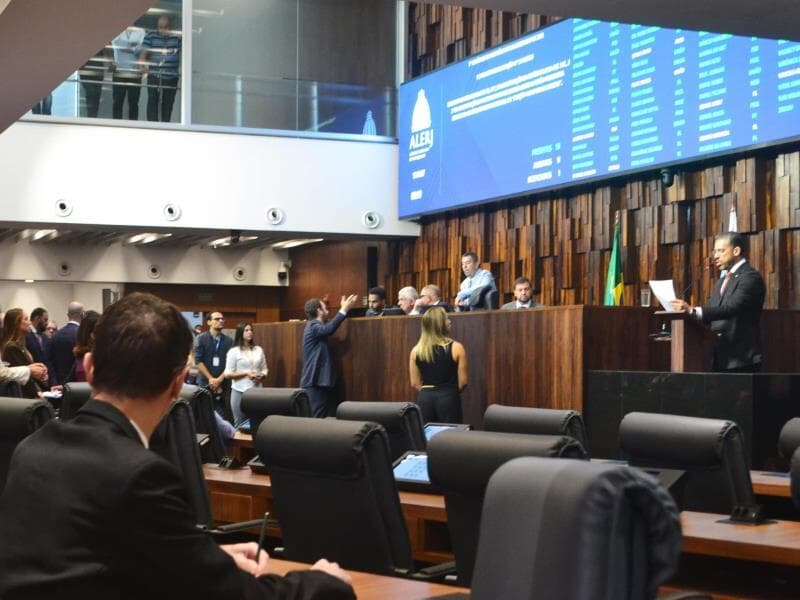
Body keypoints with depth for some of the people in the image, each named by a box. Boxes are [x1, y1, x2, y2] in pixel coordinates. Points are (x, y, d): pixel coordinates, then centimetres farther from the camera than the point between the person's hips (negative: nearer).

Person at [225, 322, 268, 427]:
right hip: (240, 391, -3)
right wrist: (246, 373, -13)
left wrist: (261, 377, -7)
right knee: (240, 424, 1)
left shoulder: (258, 350, 11)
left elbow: (264, 370, 15)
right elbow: (228, 374, -4)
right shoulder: (234, 351, -1)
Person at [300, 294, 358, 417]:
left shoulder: (316, 326, 18)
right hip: (314, 382, -10)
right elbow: (329, 329, -33)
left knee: (321, 417, 7)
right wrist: (344, 309, -28)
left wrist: (345, 309, 21)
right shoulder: (313, 326, -14)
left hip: (318, 381, 10)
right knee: (317, 419, -12)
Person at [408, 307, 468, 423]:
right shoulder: (456, 348, -7)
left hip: (424, 399, 3)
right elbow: (462, 381, -2)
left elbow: (415, 383, 6)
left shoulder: (416, 351, 1)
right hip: (449, 398, -3)